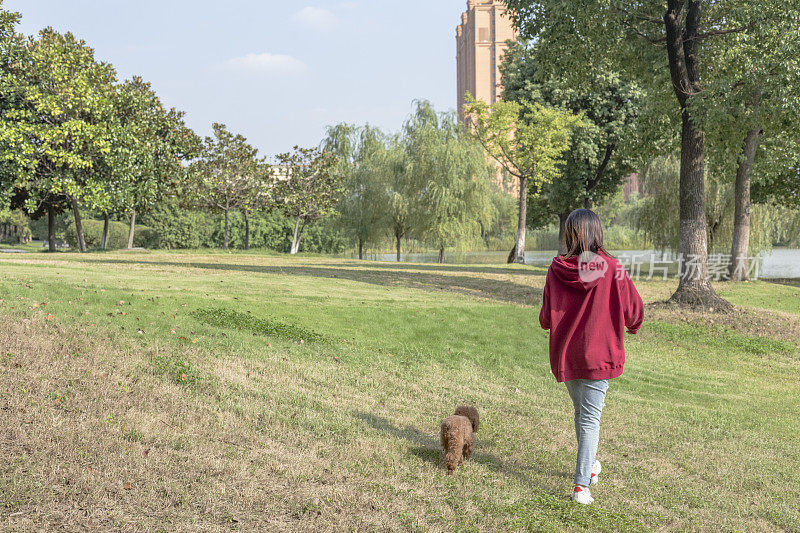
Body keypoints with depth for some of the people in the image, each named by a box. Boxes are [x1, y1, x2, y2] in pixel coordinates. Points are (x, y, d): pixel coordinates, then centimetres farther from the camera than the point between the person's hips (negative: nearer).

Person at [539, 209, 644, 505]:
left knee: (581, 411, 22)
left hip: (565, 352, 3)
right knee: (590, 418, 3)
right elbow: (633, 310, -3)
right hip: (599, 353, -3)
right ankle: (581, 485, -1)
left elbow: (545, 318, -1)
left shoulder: (557, 269, -8)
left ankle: (590, 465, 40)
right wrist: (632, 327, 19)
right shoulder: (612, 269, -13)